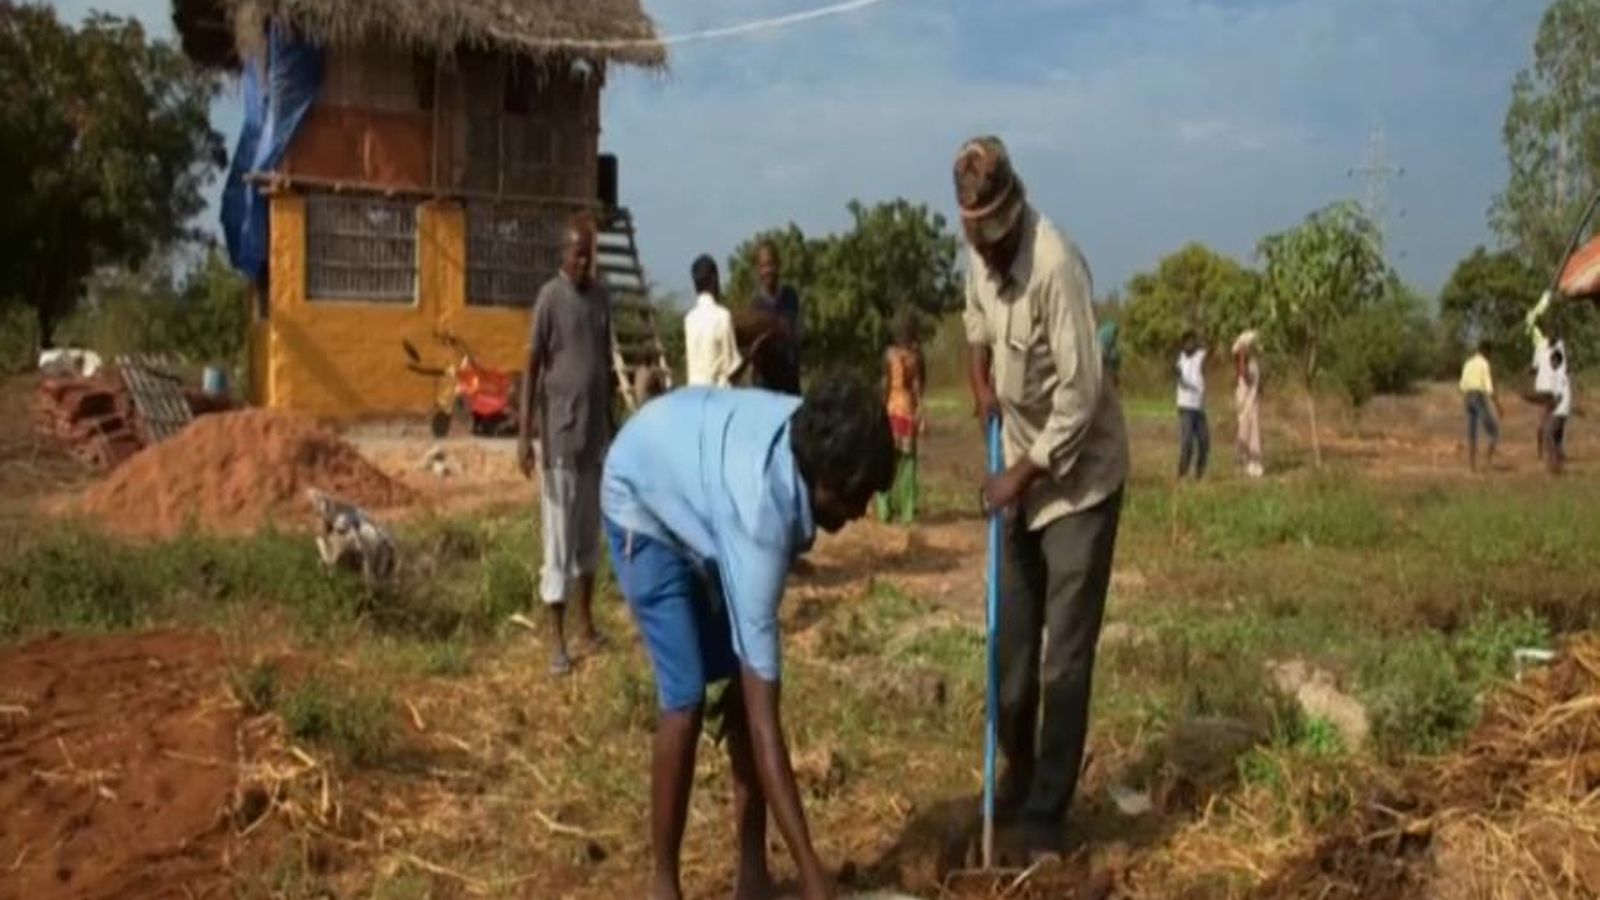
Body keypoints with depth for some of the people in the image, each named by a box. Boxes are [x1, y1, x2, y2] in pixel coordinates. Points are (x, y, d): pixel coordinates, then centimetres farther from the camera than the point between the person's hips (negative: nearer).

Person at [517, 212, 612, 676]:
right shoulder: (550, 297, -10)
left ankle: (586, 622, 25)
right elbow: (532, 367, -12)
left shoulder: (602, 297, 9)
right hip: (560, 434, -6)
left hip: (596, 432, 6)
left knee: (591, 533, 14)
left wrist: (613, 424, 18)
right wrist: (525, 434, -16)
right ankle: (557, 639, 2)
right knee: (559, 537, -3)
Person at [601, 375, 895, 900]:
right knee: (687, 699, -15)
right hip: (645, 504, -7)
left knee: (745, 682, 0)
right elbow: (764, 719, -42)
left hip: (700, 487, 7)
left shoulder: (812, 438, -26)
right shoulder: (761, 515, -43)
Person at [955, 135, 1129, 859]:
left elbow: (1080, 395, -25)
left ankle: (1046, 814, 6)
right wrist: (980, 383, 4)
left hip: (1080, 476, -7)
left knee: (1065, 659, -4)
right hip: (1021, 472, 7)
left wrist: (1024, 473, -20)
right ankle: (1017, 779, 33)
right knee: (1011, 644, 15)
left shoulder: (1057, 266, -27)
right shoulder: (978, 252, -3)